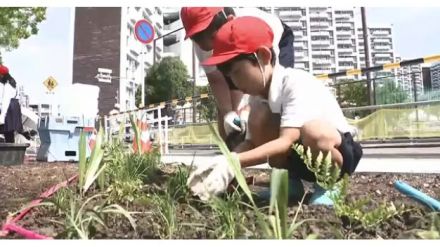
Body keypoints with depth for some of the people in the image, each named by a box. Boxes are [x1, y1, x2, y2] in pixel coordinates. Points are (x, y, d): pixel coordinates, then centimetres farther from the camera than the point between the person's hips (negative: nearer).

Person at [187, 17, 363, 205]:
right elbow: (253, 141, -11)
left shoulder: (296, 83, -29)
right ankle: (290, 181, -1)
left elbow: (287, 141, -39)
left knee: (313, 131, -41)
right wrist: (224, 162, -29)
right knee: (259, 114, -19)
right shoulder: (259, 92, -7)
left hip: (336, 149, -6)